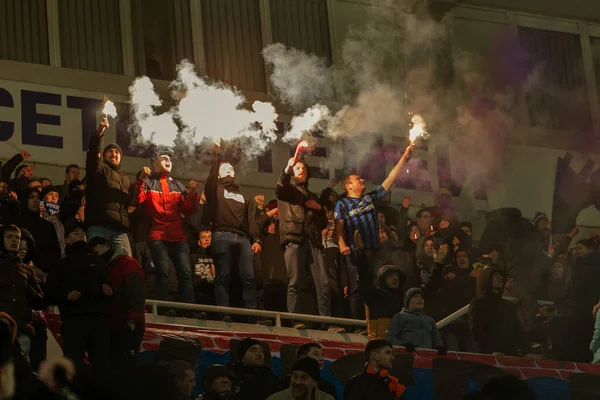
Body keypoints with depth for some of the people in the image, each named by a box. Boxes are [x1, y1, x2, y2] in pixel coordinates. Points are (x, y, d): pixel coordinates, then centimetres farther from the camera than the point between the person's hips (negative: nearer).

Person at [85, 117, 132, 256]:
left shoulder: (124, 178, 33)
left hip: (120, 229, 5)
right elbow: (94, 151, -5)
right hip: (99, 227, -5)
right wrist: (100, 131, -18)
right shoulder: (99, 169, 15)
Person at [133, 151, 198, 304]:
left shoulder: (178, 186, 23)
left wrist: (192, 194, 0)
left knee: (185, 273, -8)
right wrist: (140, 180, -18)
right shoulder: (147, 182, 11)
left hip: (178, 236, 4)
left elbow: (188, 210, 16)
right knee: (163, 272, -15)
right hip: (158, 236, -4)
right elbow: (137, 202, -7)